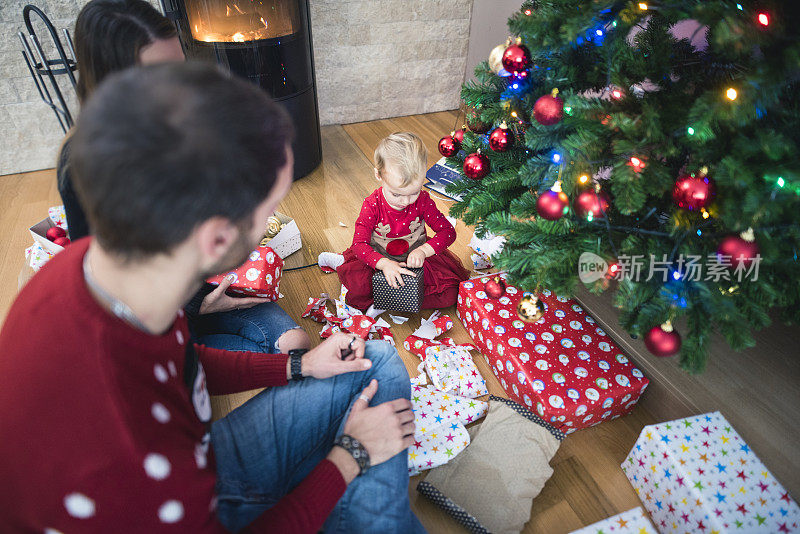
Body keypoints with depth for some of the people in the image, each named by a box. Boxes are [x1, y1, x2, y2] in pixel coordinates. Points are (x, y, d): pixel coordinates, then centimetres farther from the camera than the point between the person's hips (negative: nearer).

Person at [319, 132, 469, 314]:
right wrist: (383, 264, -40)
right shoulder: (372, 205, -20)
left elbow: (448, 231, -12)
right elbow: (360, 243, -22)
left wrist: (423, 250, -31)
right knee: (357, 288, -32)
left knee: (450, 294, -16)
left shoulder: (422, 200, -17)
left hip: (415, 258, 2)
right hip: (380, 257, -2)